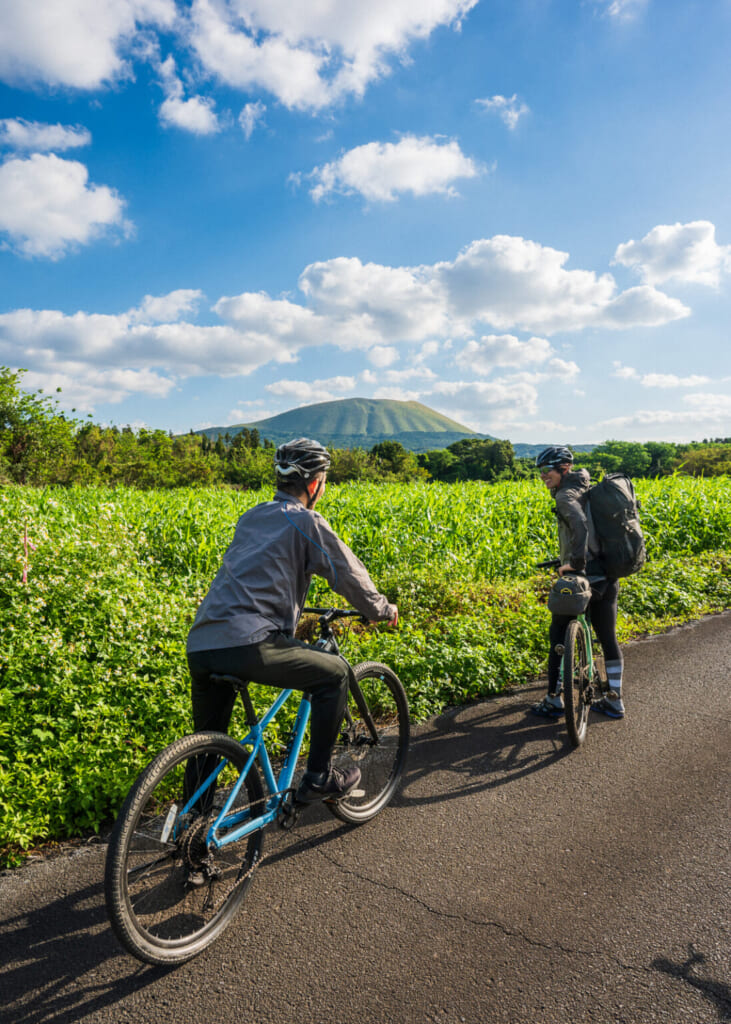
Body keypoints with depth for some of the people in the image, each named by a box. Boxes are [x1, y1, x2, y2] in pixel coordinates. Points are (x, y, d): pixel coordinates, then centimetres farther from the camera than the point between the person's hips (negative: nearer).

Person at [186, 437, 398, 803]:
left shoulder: (251, 517, 23)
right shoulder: (307, 522, 1)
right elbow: (350, 575, 7)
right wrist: (384, 610, 25)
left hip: (199, 646, 8)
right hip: (247, 645, -8)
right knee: (336, 674, 12)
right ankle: (318, 779, 19)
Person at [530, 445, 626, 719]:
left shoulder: (566, 495, -12)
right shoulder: (585, 490, 15)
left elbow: (580, 525, -31)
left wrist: (576, 561, -27)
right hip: (608, 578, 9)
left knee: (559, 637, 6)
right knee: (608, 639, 15)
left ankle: (553, 701, 13)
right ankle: (615, 701, 25)